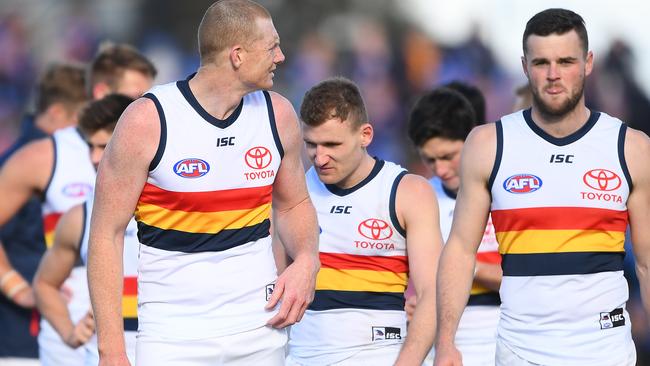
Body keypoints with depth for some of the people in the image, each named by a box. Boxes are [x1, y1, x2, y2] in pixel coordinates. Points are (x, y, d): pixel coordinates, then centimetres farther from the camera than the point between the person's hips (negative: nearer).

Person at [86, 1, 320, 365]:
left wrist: (307, 261, -3)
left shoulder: (279, 115, 4)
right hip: (173, 333, -4)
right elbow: (106, 235, -9)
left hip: (261, 329, 4)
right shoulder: (147, 120, -12)